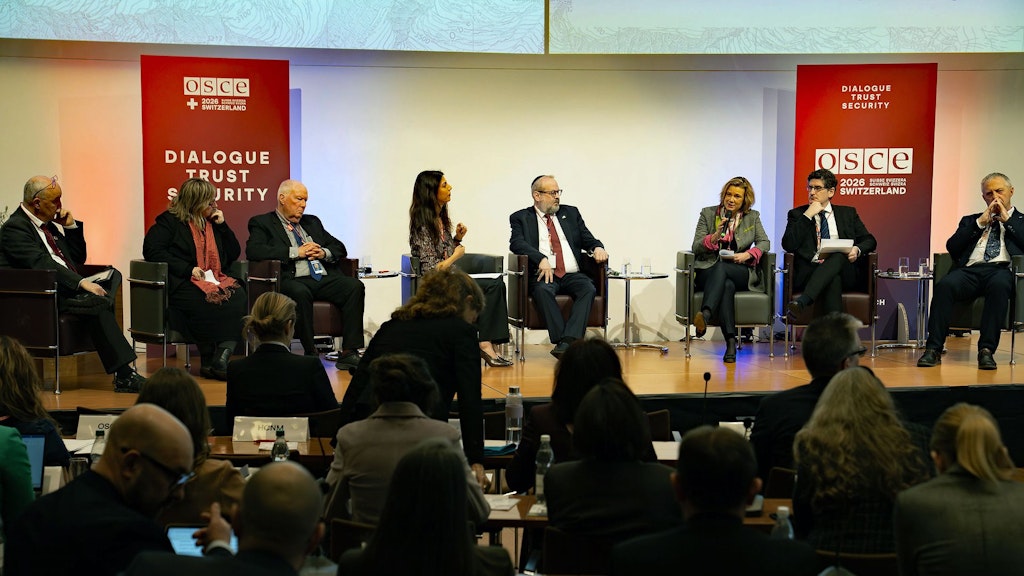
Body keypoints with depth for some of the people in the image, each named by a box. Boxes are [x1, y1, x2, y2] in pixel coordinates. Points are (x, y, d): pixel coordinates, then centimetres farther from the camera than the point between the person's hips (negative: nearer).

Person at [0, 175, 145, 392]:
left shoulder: (48, 224, 21)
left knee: (113, 275, -14)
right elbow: (41, 264, -21)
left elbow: (78, 260, 24)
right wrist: (81, 282, -28)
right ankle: (124, 376, -28)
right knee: (98, 303, -30)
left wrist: (71, 227, 11)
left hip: (68, 290, 9)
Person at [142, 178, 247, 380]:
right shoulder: (169, 221, 5)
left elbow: (234, 254, 23)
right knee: (209, 303, -35)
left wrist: (222, 225, 9)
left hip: (215, 280, 5)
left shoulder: (212, 222, 23)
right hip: (182, 284, -5)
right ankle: (209, 361, -19)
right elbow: (152, 250, -8)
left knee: (238, 298, -28)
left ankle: (221, 358, -32)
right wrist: (188, 270, -14)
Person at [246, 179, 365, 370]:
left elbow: (340, 248, 28)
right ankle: (310, 354, -27)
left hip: (324, 278, 5)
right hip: (293, 280, -5)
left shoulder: (312, 222, 29)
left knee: (355, 286, -23)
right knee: (300, 293, -39)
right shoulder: (262, 223, 11)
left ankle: (349, 353, -26)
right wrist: (295, 252, -10)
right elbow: (253, 251, -8)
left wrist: (324, 253, 3)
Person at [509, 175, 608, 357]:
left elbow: (587, 238, 20)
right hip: (544, 274, -3)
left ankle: (567, 342, -41)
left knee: (588, 288, -30)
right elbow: (516, 243, -6)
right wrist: (541, 259, -23)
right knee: (543, 290, -37)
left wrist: (597, 247, -6)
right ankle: (566, 344, -42)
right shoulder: (520, 218, 11)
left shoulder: (571, 213, 23)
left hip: (572, 275, 3)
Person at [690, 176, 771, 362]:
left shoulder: (752, 217, 16)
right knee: (726, 286, -37)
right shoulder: (708, 214, 12)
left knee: (721, 268, -37)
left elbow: (764, 242, 7)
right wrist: (716, 235, -13)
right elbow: (696, 247, 5)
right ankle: (731, 342, -50)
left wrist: (747, 255, -12)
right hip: (709, 272, 0)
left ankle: (705, 315, -60)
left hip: (741, 273, 0)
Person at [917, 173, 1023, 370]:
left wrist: (1007, 219, 8)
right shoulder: (970, 221, 31)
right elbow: (952, 247, 13)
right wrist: (980, 222, 10)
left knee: (999, 285, -40)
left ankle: (986, 350, -37)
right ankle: (934, 349, -31)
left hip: (1002, 270, -2)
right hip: (970, 270, 2)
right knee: (944, 285, -32)